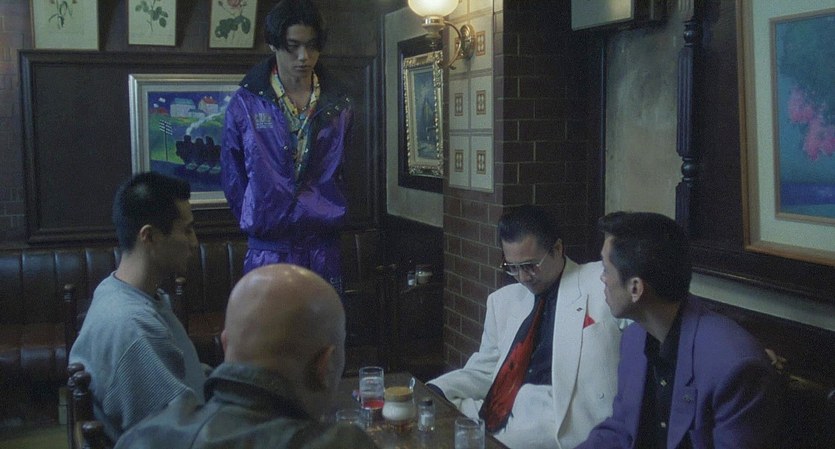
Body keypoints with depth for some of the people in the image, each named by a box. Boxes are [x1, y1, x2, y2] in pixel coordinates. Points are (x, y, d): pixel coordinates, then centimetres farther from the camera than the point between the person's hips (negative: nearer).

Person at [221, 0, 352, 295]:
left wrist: (328, 218, 11)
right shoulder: (245, 104, -3)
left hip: (323, 248, 2)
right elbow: (233, 177, 4)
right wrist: (260, 224, 6)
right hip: (268, 248, -2)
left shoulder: (338, 107, 5)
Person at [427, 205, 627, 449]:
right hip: (505, 411, 6)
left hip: (566, 415, -6)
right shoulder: (503, 301, 18)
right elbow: (485, 371, 18)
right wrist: (433, 392, 3)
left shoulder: (604, 282, 1)